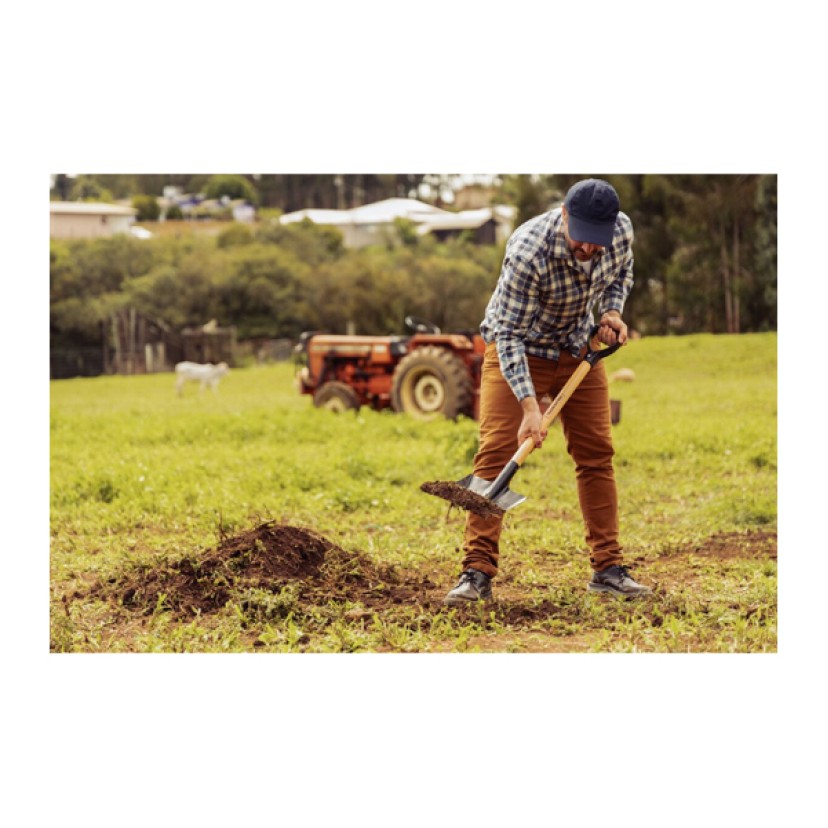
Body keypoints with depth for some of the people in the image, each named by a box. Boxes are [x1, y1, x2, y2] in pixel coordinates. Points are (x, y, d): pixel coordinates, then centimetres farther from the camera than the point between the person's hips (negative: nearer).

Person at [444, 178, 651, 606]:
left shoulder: (621, 229, -18)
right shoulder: (528, 253, -35)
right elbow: (510, 334, -31)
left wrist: (612, 312, -12)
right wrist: (529, 406, -37)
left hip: (580, 350, 5)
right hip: (518, 350, -5)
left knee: (596, 454, 3)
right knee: (496, 453, -13)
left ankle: (608, 569, 10)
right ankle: (477, 573, -12)